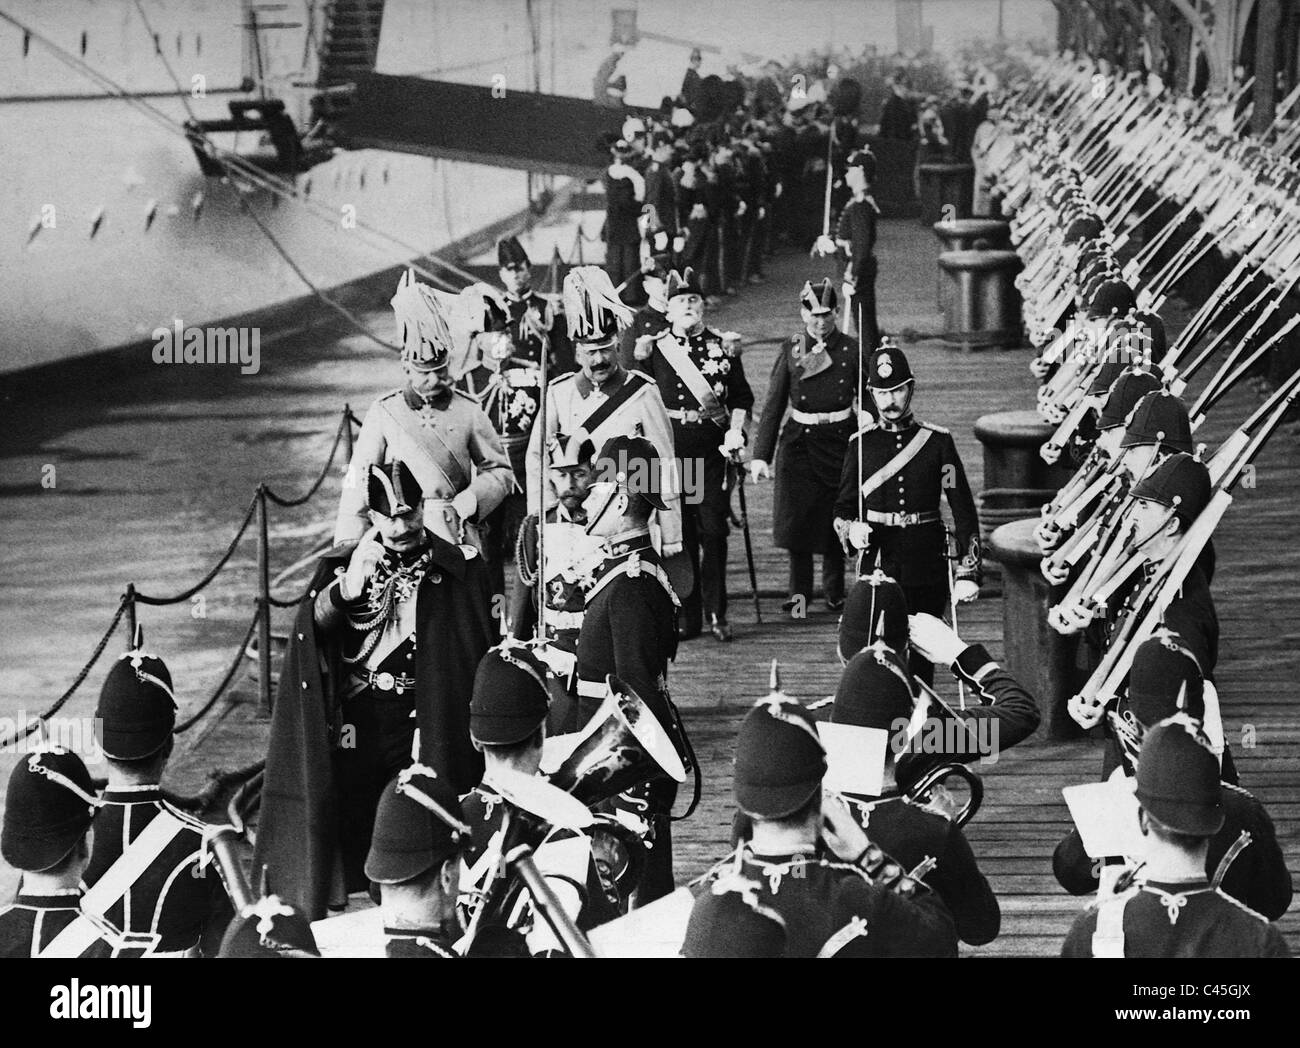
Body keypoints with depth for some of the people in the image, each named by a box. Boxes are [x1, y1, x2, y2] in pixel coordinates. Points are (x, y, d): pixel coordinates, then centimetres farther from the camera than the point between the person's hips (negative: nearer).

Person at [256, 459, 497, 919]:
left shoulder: (460, 569, 2)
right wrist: (347, 588, -32)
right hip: (355, 732, 2)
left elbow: (482, 657, 4)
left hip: (424, 733, -1)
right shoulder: (343, 564, 6)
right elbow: (311, 626, -11)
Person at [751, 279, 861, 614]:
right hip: (799, 444, 1)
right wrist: (760, 455, -6)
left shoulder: (852, 351, -1)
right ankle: (799, 591, 14)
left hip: (841, 442, 0)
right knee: (796, 520, 0)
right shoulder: (791, 351, 0)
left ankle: (834, 592, 19)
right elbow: (773, 407, 1)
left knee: (836, 520, 4)